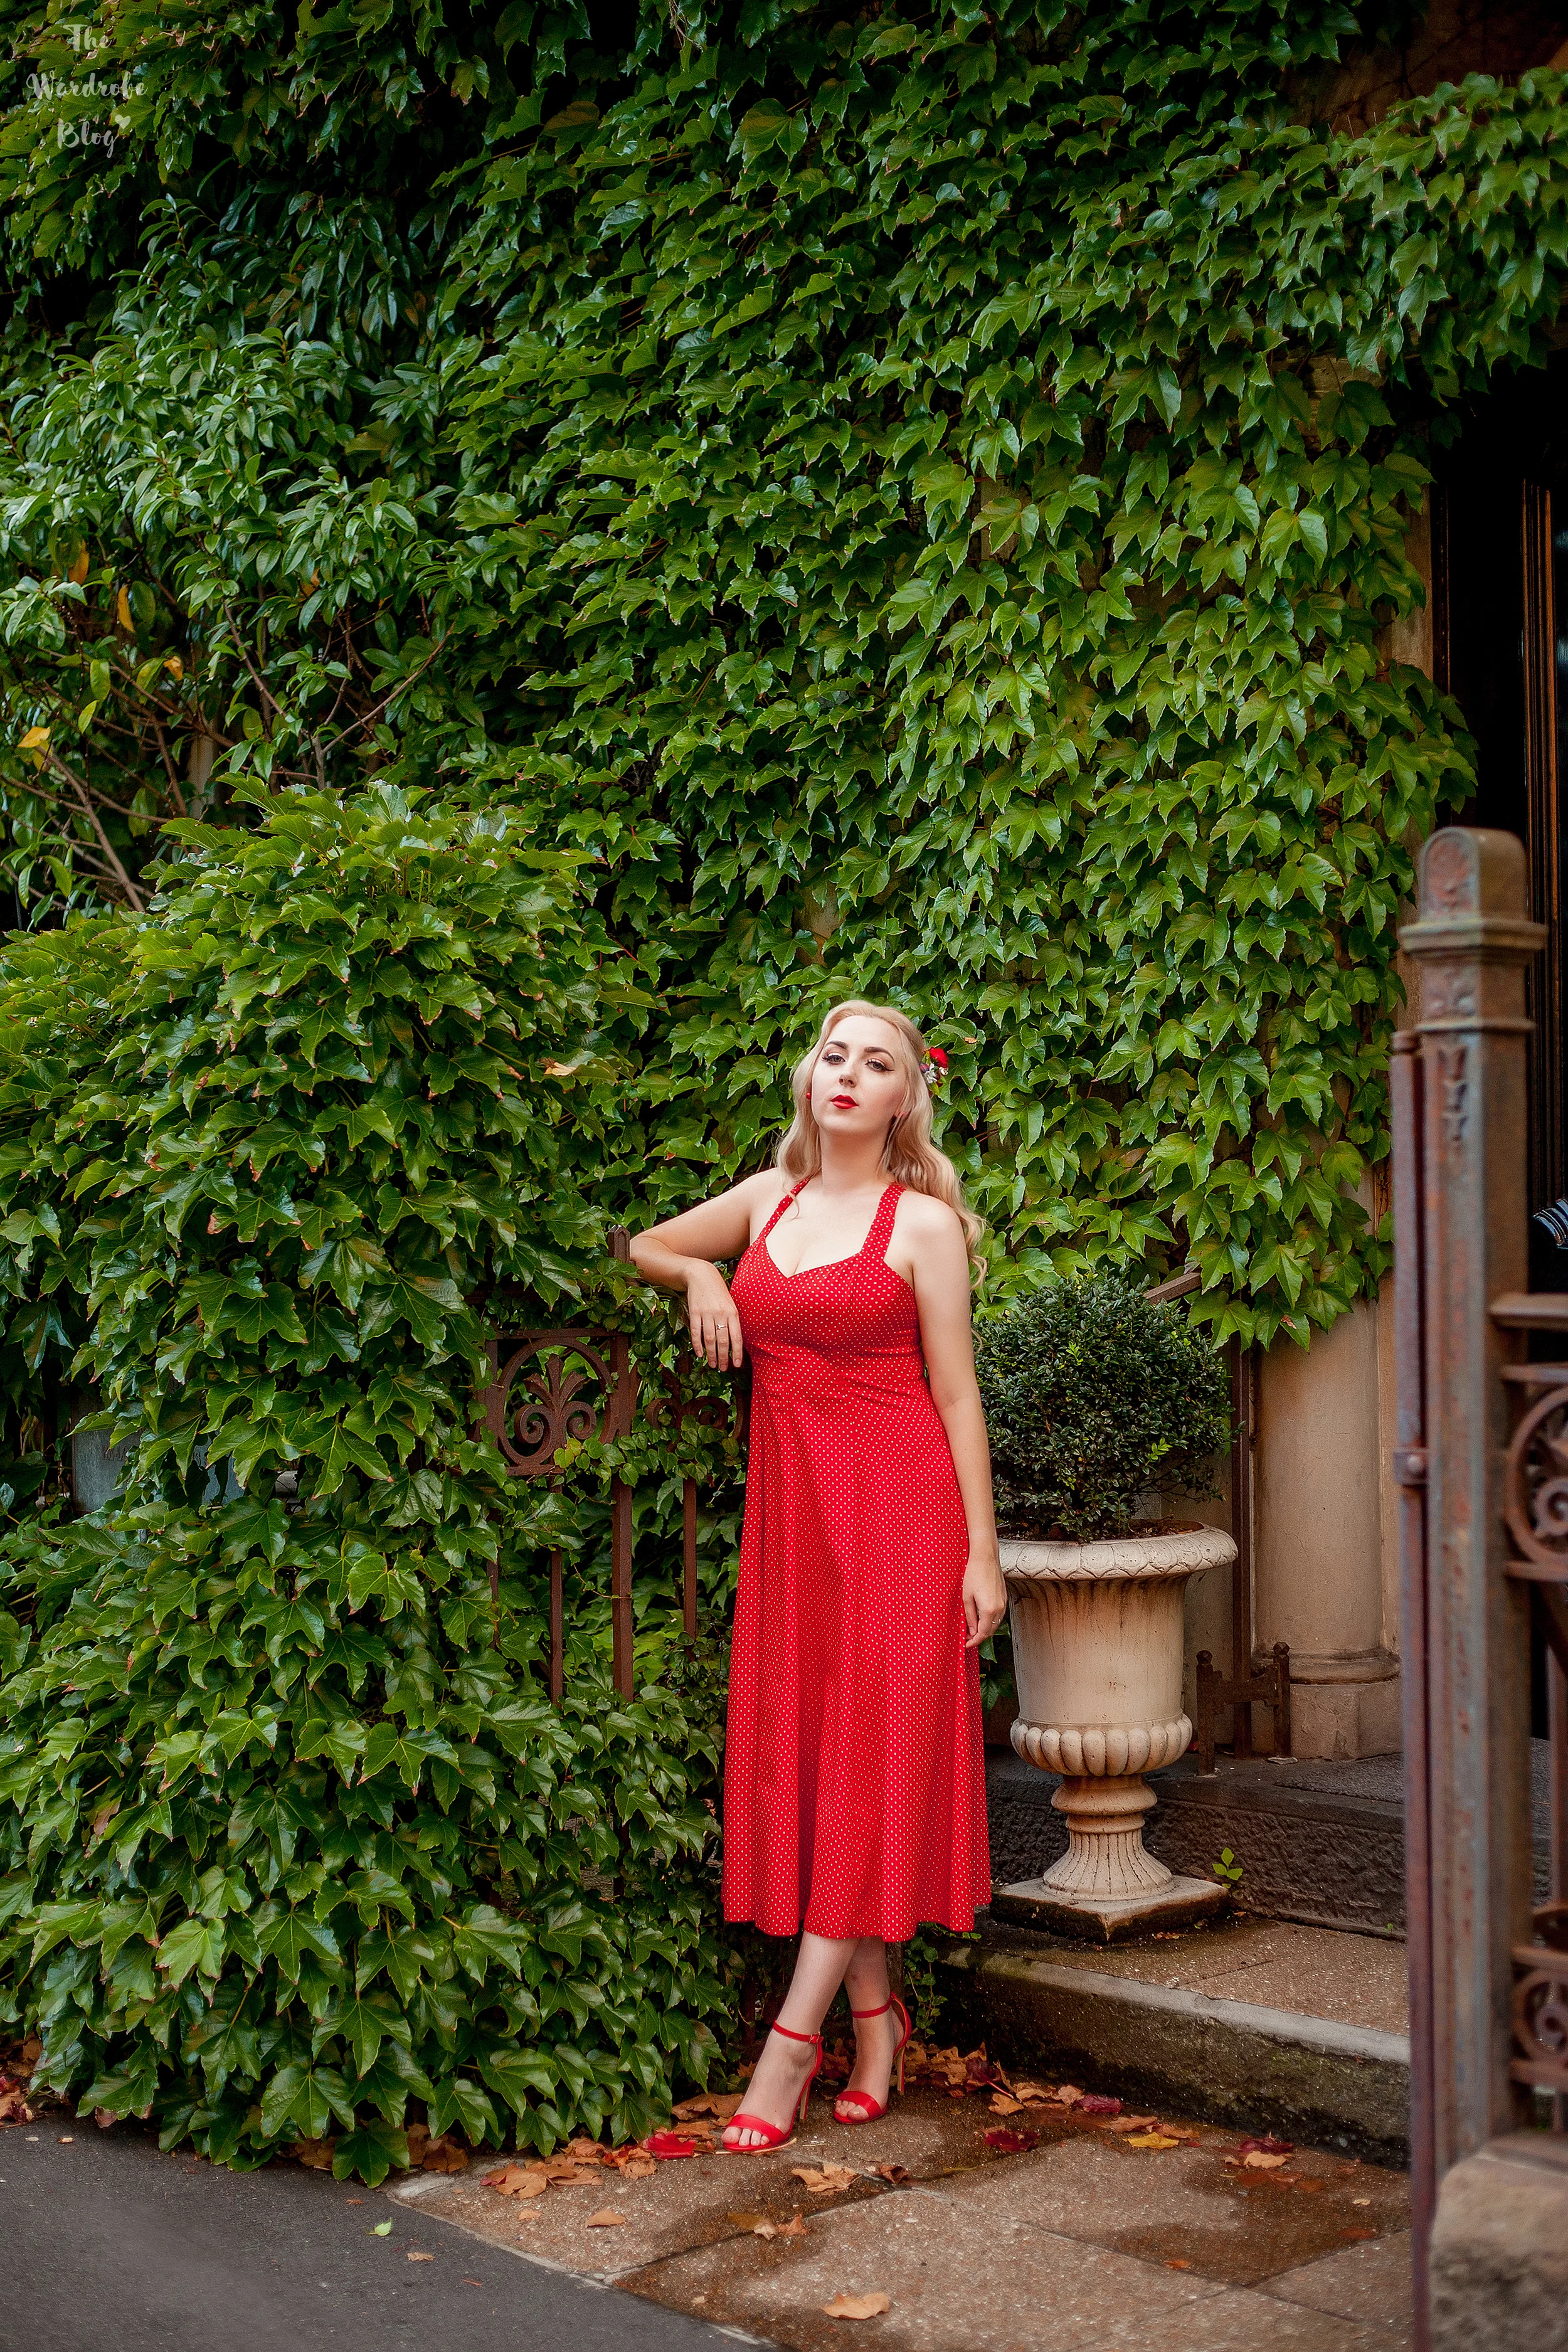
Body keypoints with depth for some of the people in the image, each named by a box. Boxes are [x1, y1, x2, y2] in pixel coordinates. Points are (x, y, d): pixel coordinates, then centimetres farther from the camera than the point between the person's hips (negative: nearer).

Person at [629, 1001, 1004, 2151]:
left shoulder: (923, 1223, -3)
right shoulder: (766, 1199, 11)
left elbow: (957, 1395, -3)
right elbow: (645, 1244, 26)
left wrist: (982, 1551, -7)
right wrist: (702, 1277, 4)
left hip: (898, 1504, -5)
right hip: (789, 1499, 5)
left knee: (871, 1756, -5)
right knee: (796, 1751, 5)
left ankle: (795, 2033, -2)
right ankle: (876, 2009, 17)